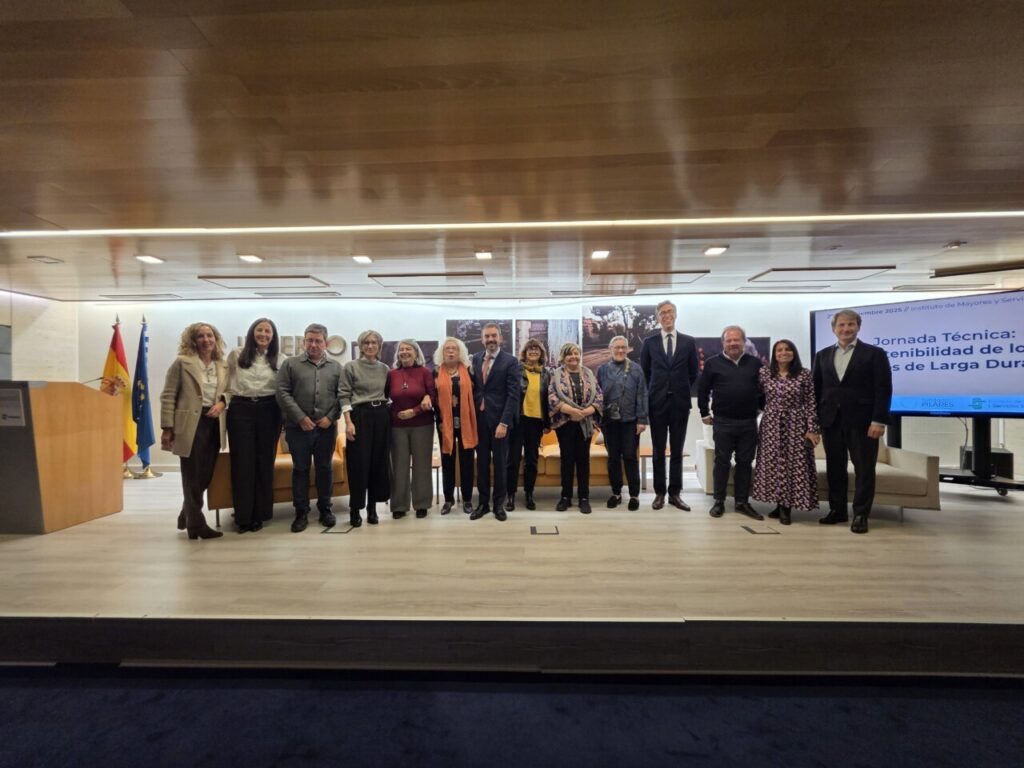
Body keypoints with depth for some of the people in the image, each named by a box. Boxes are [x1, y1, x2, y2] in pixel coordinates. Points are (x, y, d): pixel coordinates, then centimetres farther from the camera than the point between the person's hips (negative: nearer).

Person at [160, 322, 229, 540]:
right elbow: (168, 396, -5)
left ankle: (187, 517, 33)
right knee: (193, 477, 3)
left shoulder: (223, 365, 10)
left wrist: (221, 403, -6)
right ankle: (197, 524, 14)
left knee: (205, 476, 12)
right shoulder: (182, 362, -4)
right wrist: (167, 428, -9)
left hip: (213, 424, 5)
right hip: (190, 425, -5)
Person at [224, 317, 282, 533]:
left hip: (268, 411, 0)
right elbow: (226, 383, 13)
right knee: (242, 462, 2)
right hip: (241, 410, 0)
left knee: (264, 462, 5)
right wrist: (224, 402, 4)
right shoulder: (236, 355, 6)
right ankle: (243, 516, 11)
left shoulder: (279, 359, 4)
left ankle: (259, 513, 17)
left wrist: (284, 418, -2)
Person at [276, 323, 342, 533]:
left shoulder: (336, 367, 10)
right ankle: (301, 512, 15)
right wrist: (301, 417, -12)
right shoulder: (290, 364, 4)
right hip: (298, 427, -1)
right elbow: (282, 393, -4)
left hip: (327, 427, 1)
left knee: (325, 468, 9)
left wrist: (331, 417, -8)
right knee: (300, 469, 6)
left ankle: (325, 508, 22)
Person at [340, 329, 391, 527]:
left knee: (379, 462, 6)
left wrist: (390, 414, 6)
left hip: (382, 417, 4)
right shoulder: (350, 366, -1)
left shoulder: (385, 369, 11)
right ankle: (355, 509, 8)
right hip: (360, 416, -4)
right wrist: (348, 422, -14)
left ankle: (372, 508, 17)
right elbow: (343, 396, -6)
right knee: (359, 464, -3)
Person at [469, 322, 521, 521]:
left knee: (500, 462, 7)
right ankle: (483, 502, 21)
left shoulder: (510, 361, -6)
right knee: (482, 462, 10)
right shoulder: (476, 358, 8)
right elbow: (473, 386, 11)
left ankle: (498, 503, 20)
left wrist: (504, 422, -18)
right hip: (479, 418, 4)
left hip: (499, 419, -4)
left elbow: (513, 395, -11)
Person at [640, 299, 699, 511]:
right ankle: (660, 493, 14)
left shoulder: (689, 341, 4)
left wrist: (682, 391, 8)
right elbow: (644, 372, 9)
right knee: (658, 451, 5)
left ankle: (675, 493, 16)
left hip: (680, 402, 1)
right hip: (657, 402, 0)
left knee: (677, 451, 7)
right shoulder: (649, 342, 2)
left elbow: (693, 373, 10)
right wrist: (654, 392, 8)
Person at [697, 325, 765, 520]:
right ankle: (719, 502, 12)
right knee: (722, 462, 4)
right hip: (723, 422, -2)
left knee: (745, 463, 8)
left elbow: (763, 389, 11)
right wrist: (704, 414, 2)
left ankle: (742, 502, 18)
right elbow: (702, 390, 3)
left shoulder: (755, 363, 6)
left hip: (749, 422, 2)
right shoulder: (712, 363, -1)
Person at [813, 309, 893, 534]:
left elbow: (883, 389, -6)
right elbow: (817, 389, 10)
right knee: (834, 468, 9)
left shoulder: (874, 353, 0)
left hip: (862, 421, -3)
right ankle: (837, 510, 19)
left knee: (864, 469, 2)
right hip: (831, 421, 3)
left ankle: (861, 515, 11)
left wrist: (879, 420, -14)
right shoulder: (823, 355, 11)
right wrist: (814, 420, 5)